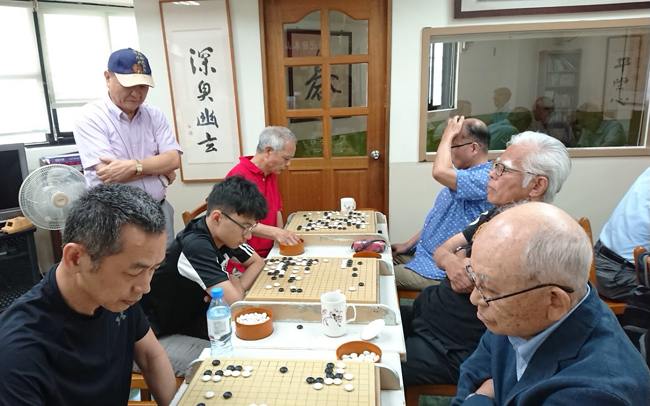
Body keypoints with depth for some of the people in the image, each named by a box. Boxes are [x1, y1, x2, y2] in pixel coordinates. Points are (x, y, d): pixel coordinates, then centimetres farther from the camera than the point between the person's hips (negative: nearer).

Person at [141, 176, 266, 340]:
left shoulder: (227, 234, -8)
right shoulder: (196, 246, -30)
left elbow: (257, 262, 6)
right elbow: (235, 302, -32)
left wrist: (237, 288, -11)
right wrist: (236, 284, -11)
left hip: (196, 307, 7)